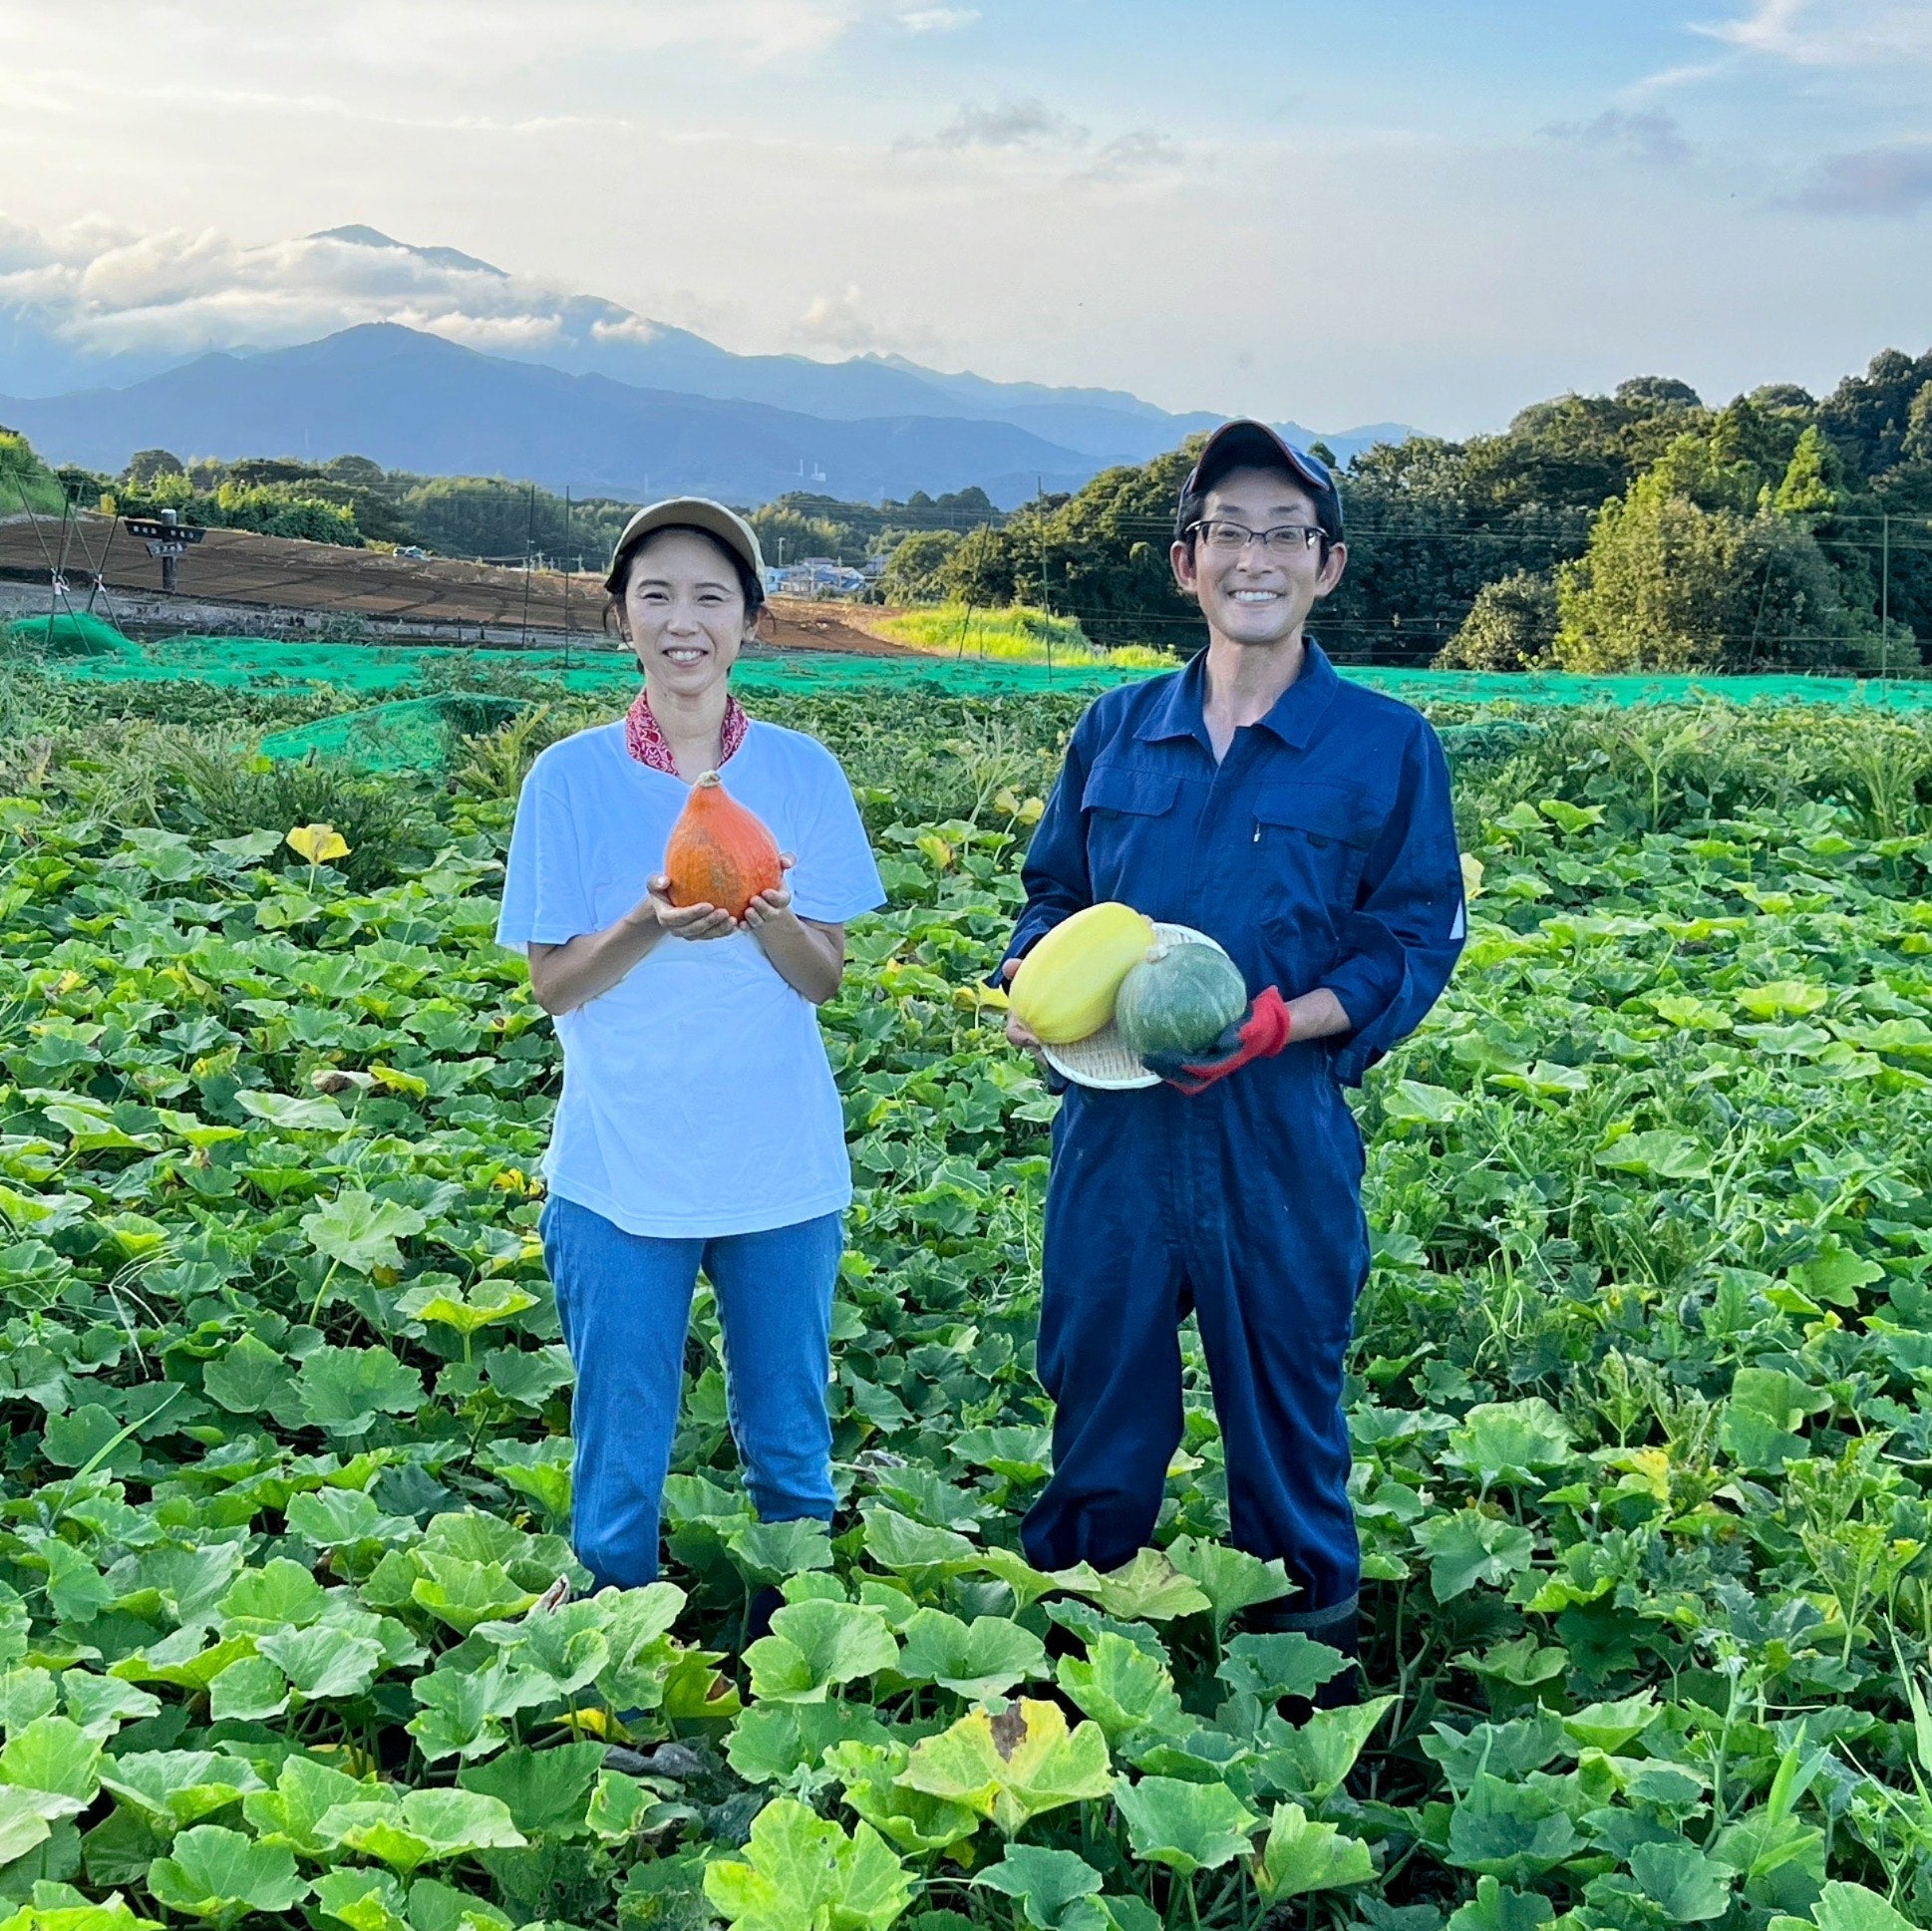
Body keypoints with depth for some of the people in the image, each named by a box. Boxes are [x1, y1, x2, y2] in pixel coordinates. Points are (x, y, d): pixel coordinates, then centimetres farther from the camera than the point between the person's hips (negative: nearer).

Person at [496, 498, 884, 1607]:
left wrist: (770, 920, -22)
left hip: (783, 1170, 1)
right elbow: (553, 983, -3)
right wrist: (649, 925, -22)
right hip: (622, 1172, -1)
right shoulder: (572, 778, -4)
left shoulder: (804, 772, -1)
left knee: (792, 1451, 15)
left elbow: (825, 978, 0)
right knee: (621, 1459, 9)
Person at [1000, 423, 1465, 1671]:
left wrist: (1282, 1023, -18)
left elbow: (1415, 947, -3)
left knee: (1285, 1403, 10)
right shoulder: (1116, 728, 8)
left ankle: (1309, 1635, 30)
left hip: (1282, 1132, -3)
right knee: (1097, 1387, 14)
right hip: (1114, 1123, 3)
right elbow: (1054, 896, 17)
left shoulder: (1387, 746, -2)